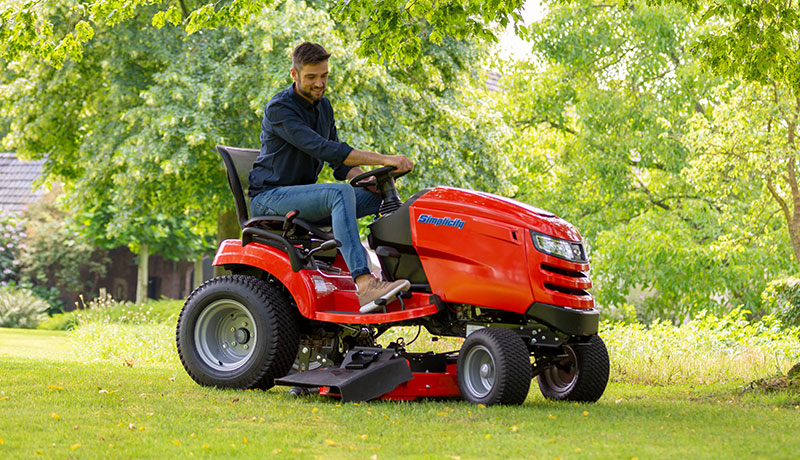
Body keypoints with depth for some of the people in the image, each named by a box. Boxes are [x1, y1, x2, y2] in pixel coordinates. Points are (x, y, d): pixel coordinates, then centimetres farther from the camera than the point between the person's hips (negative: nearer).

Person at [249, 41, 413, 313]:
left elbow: (339, 163, 15)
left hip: (303, 197, 8)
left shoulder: (323, 107, 12)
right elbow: (322, 149, -28)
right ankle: (365, 286, -47)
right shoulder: (279, 109, -15)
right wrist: (384, 160, -33)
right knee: (340, 193, -34)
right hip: (269, 198, -8)